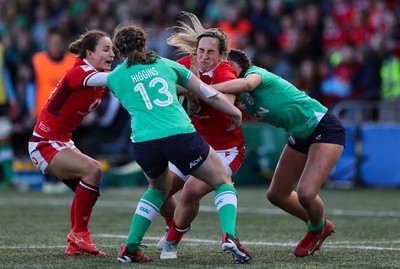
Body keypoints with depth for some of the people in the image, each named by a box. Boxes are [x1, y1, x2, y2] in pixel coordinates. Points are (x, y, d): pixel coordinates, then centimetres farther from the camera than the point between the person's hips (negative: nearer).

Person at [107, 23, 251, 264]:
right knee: (224, 183, 15)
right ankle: (229, 236, -11)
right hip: (182, 136, -2)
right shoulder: (167, 65, 17)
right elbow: (209, 95, 19)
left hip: (144, 143, 2)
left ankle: (130, 248, 24)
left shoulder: (115, 78, 16)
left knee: (159, 188, 32)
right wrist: (236, 113, 33)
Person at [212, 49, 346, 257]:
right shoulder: (240, 98, 7)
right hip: (301, 136, 10)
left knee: (305, 194, -20)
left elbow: (246, 83, -42)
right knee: (276, 195, 9)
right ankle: (318, 226, 32)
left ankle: (318, 229, 13)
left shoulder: (255, 72, -16)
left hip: (324, 128, -10)